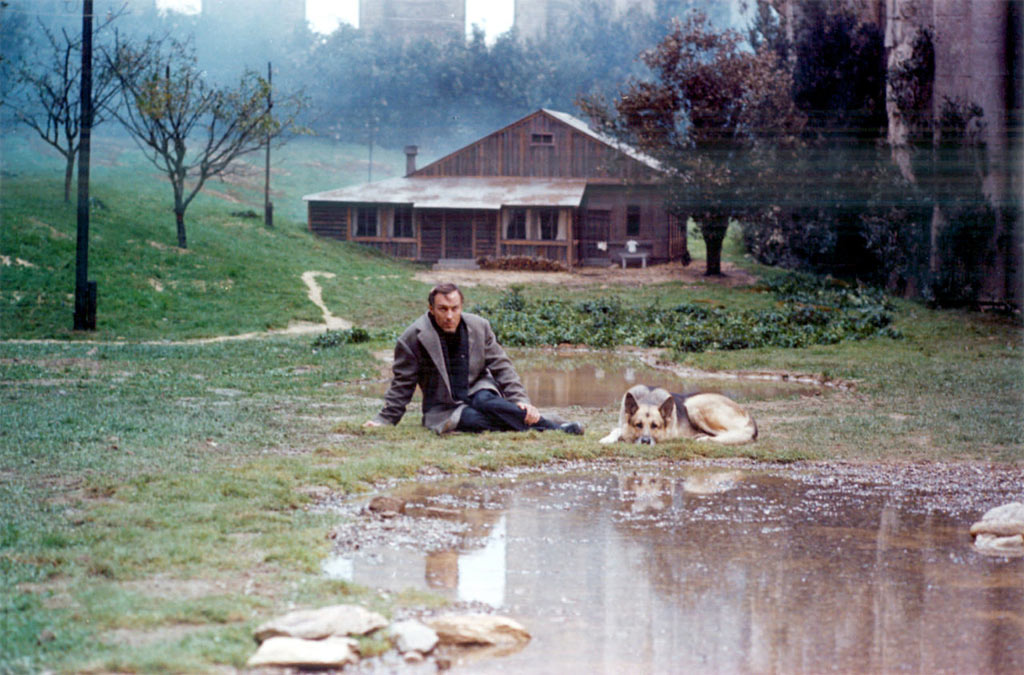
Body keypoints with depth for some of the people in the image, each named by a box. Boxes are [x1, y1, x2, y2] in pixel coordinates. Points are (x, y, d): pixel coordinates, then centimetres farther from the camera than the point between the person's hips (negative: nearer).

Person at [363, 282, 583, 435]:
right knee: (472, 418, -36)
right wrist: (385, 420, -4)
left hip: (477, 390, 3)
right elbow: (402, 384, 0)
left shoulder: (479, 327, 0)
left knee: (486, 403, -37)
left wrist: (520, 400, -10)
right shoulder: (413, 337, -9)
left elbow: (502, 367, 3)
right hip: (443, 408, -3)